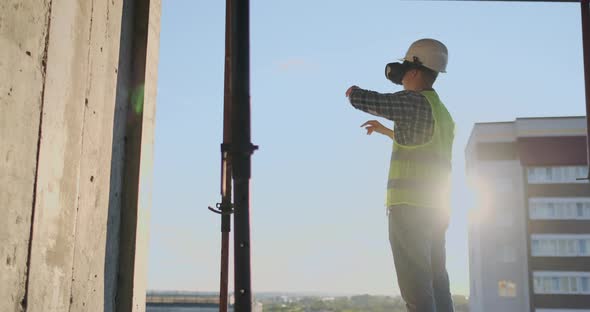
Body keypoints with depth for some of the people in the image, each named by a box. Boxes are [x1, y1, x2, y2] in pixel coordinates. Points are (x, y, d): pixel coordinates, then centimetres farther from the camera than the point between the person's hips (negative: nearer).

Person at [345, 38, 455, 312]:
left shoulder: (415, 101, -8)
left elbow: (361, 99, -11)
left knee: (417, 289, -10)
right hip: (436, 209, 9)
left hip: (410, 207, -9)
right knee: (437, 286, 9)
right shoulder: (442, 112, 20)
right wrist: (385, 131, 42)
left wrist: (353, 91, 12)